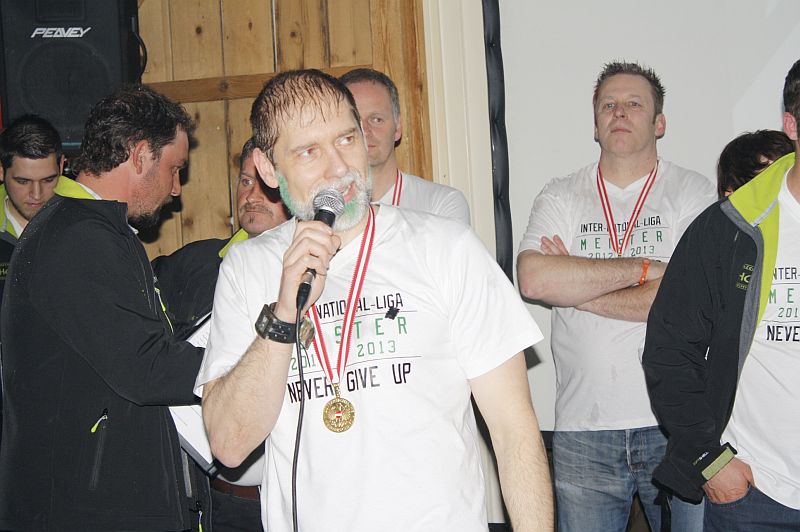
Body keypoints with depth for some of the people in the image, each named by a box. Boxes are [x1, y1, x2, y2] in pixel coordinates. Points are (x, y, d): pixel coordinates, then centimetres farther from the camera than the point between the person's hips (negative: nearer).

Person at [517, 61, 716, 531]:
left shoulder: (695, 193, 1)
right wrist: (643, 267, -12)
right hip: (583, 426, 1)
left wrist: (576, 287, -9)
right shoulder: (561, 198, 6)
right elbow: (533, 278, -13)